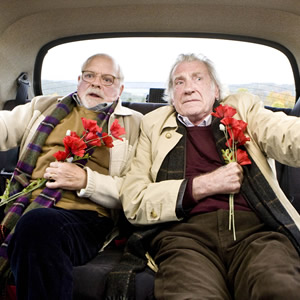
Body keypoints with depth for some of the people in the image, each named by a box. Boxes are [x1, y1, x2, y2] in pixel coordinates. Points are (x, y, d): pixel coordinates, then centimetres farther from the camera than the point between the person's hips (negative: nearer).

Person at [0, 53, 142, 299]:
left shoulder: (133, 123, 12)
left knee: (38, 225, -34)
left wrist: (86, 181, -10)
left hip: (83, 215, -2)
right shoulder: (45, 106, 25)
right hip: (23, 204, 3)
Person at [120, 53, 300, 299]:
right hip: (185, 231, 0)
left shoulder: (244, 108, 20)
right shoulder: (154, 125, 19)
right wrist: (202, 185, -2)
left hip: (254, 226, 1)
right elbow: (133, 202, 7)